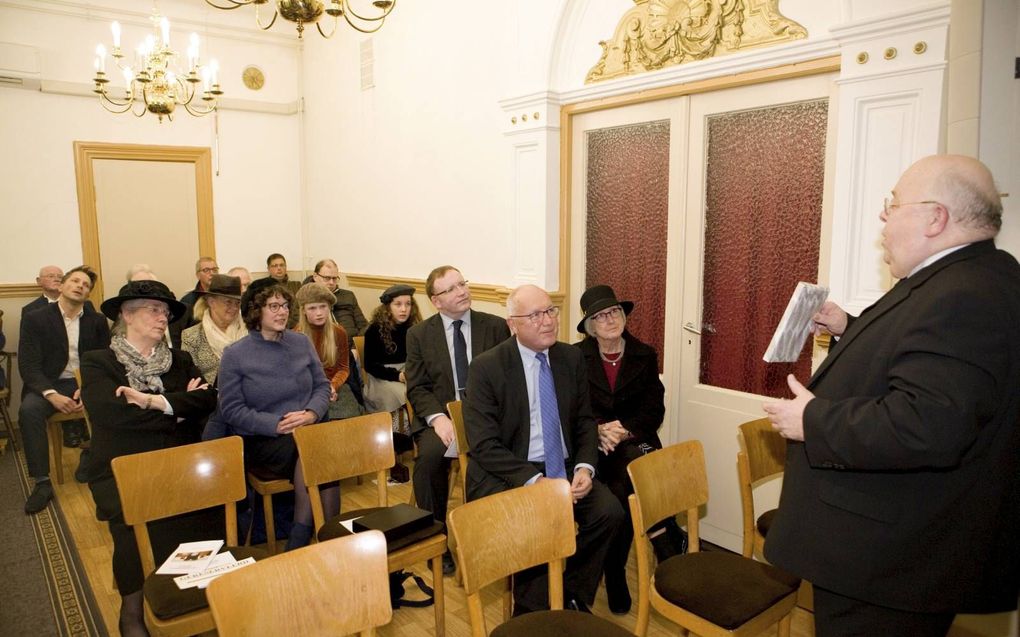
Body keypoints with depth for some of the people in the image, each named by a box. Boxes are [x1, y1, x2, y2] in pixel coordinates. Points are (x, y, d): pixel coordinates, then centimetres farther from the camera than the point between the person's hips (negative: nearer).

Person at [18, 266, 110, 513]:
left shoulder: (97, 321, 8)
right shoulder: (35, 319, 2)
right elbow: (28, 365, -6)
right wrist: (51, 394, -23)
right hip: (48, 385, -1)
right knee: (28, 409, -32)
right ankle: (43, 482, -24)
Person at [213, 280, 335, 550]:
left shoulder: (302, 343, 11)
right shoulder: (234, 355, 0)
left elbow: (322, 385, 12)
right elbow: (231, 410, -4)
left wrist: (311, 413, -10)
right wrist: (276, 425, -18)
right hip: (260, 440, -3)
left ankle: (298, 545, -21)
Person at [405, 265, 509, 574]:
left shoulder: (496, 327, 5)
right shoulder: (419, 334, 6)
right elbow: (417, 387, 3)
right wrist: (437, 417, -16)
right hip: (441, 415, 0)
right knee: (429, 456, -31)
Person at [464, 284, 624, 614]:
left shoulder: (571, 358, 5)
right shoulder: (486, 367, -9)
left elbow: (585, 422, 11)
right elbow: (485, 445, -13)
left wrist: (584, 468, -9)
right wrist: (534, 480, -23)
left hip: (563, 468, 5)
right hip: (505, 474, -4)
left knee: (609, 511, -20)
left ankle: (573, 599, 4)